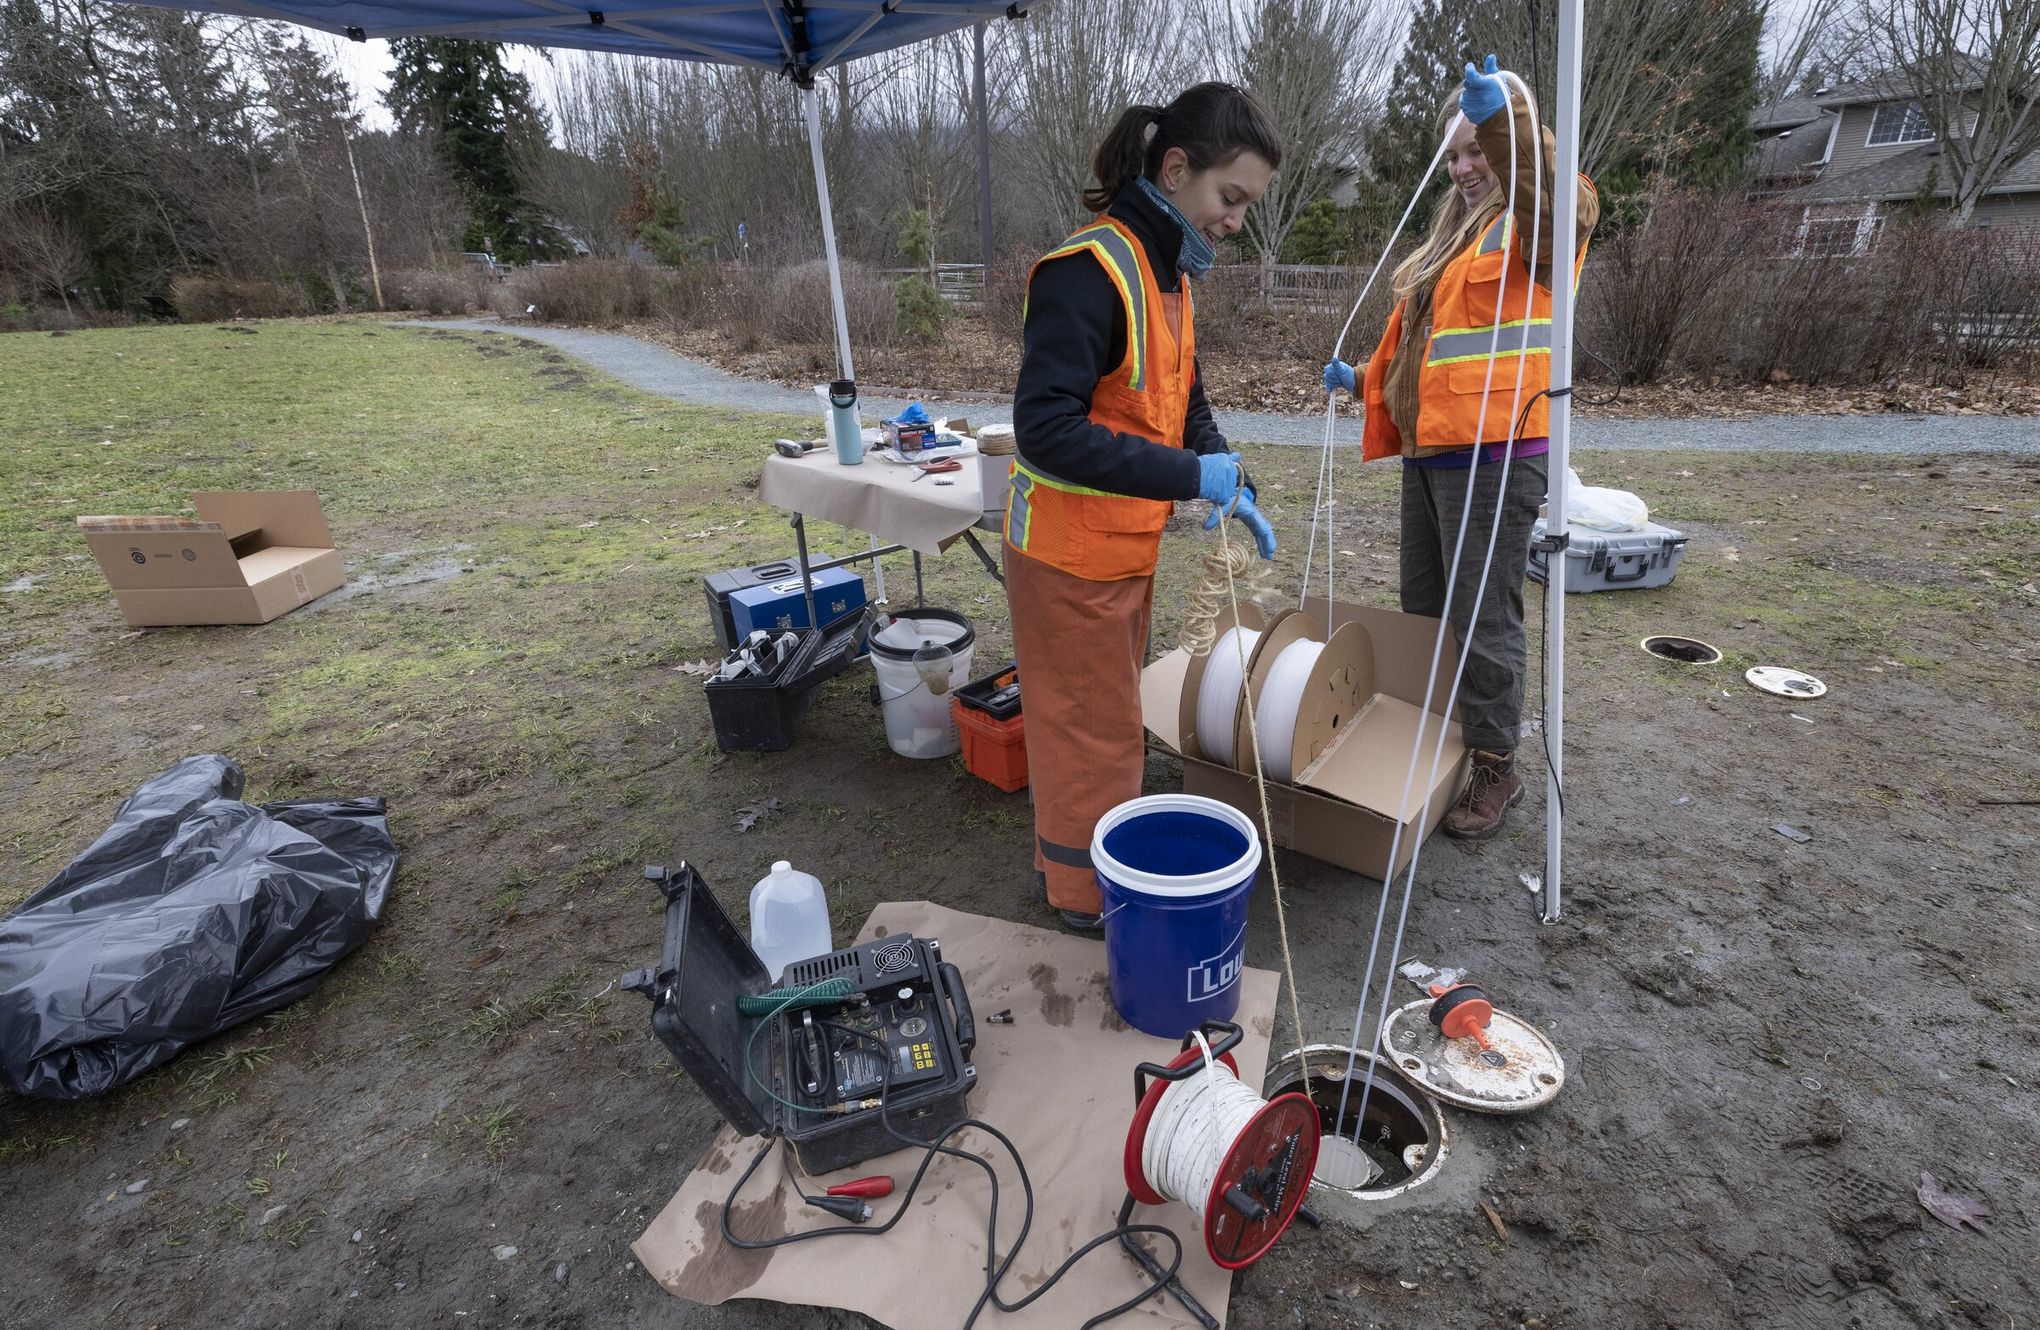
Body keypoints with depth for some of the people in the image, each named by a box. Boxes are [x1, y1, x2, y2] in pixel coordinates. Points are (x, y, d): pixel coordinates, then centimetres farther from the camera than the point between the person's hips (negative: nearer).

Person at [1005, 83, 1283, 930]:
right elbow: (1045, 429, -29)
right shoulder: (1089, 271, -21)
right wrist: (1187, 477, -29)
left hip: (1126, 549, 10)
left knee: (1103, 720, 21)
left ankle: (1069, 861, 41)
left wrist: (1230, 485, 3)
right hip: (1069, 553, -9)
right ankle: (1092, 897, 25)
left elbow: (1182, 399, 19)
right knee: (1096, 732, 5)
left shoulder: (1168, 271, 10)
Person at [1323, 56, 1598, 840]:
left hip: (1493, 458, -8)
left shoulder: (1531, 226, -4)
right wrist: (1362, 382, 13)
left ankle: (1495, 767, 12)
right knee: (1422, 609, 15)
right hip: (1427, 452, 9)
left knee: (1483, 619, -3)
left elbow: (1566, 209, -29)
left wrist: (1507, 124, -40)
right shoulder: (1453, 233, 21)